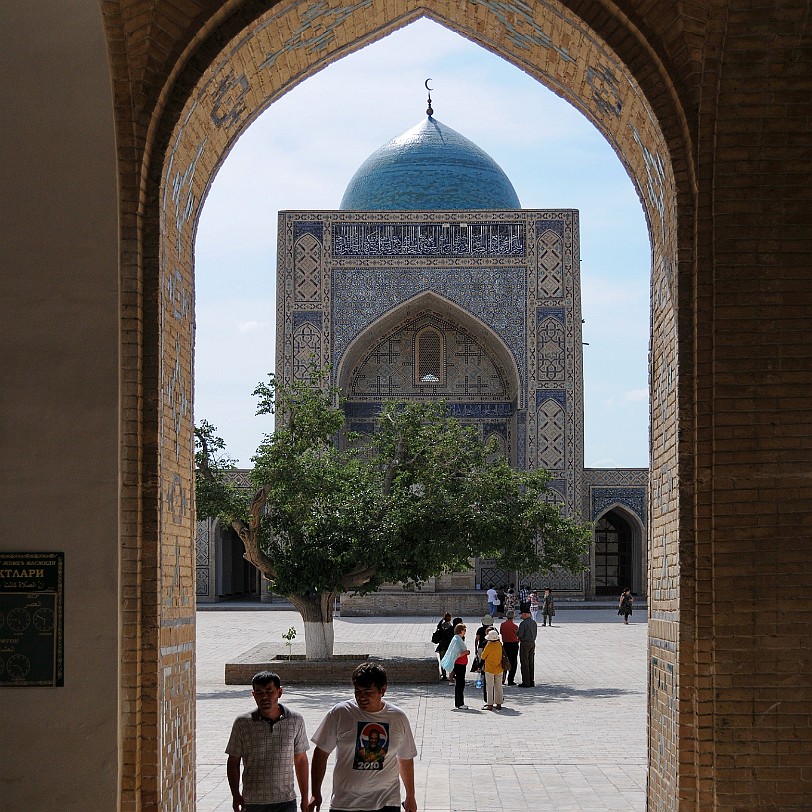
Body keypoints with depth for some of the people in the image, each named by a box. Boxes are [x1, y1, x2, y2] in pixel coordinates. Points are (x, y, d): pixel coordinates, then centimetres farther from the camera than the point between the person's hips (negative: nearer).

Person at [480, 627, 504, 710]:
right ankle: (498, 703, 15)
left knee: (489, 687, 0)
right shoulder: (499, 644, -1)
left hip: (489, 669, -5)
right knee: (498, 687, 12)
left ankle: (490, 704, -1)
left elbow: (483, 656, -8)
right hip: (499, 669, 5)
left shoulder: (488, 645, -16)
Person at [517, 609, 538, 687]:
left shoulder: (523, 623, -16)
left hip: (524, 643, -8)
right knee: (531, 663, 11)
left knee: (524, 663, -3)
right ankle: (531, 681, 14)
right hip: (532, 643, 8)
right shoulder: (534, 623, 9)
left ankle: (526, 682, -3)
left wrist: (516, 633, 3)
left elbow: (520, 635, -20)